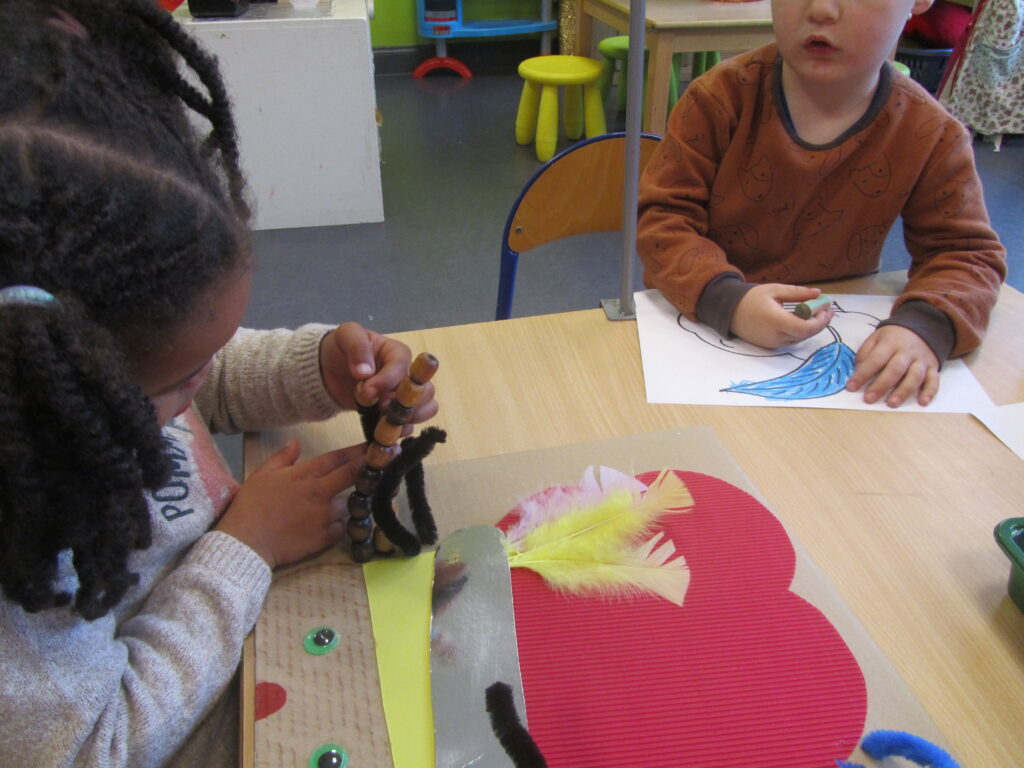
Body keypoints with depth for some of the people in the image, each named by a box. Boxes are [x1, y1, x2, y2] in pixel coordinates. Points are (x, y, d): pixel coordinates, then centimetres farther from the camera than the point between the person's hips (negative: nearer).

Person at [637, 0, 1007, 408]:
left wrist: (924, 326, -28)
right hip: (699, 322, -1)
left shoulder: (931, 137, -8)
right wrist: (727, 299, -34)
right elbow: (661, 215, -15)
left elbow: (968, 251, -4)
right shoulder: (723, 97, -13)